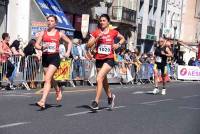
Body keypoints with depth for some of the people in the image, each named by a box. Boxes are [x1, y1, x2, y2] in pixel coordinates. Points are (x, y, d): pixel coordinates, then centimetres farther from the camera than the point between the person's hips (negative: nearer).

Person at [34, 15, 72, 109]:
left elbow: (69, 42, 18)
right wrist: (42, 47, -18)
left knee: (47, 79, -17)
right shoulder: (43, 33, 8)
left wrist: (68, 52, 4)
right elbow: (36, 45, 3)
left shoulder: (59, 34, 5)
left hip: (54, 57, -4)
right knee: (50, 78, 18)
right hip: (45, 57, 4)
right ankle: (58, 90, 49)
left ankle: (43, 101, -24)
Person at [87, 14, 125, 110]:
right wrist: (97, 38, -15)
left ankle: (96, 102, -20)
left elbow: (123, 39, 18)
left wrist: (118, 44, -1)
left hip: (109, 59, -4)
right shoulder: (96, 33, 2)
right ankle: (110, 96, 44)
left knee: (99, 78, -22)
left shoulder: (113, 32, 0)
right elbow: (88, 45, -3)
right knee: (104, 80, 18)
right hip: (99, 59, 4)